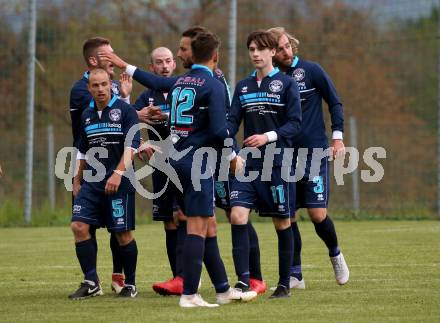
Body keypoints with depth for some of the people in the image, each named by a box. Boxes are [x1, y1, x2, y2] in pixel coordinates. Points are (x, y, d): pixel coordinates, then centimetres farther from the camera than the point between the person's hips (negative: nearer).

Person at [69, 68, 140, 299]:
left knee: (123, 233, -1)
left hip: (119, 184, -5)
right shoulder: (87, 115, 12)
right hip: (92, 183, 5)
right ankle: (91, 282, -2)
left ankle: (130, 284, 14)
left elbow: (131, 147, -13)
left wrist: (118, 173, -24)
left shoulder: (125, 110, -6)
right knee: (79, 226, -9)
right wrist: (77, 181, 22)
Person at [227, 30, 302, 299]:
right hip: (248, 164, 4)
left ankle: (284, 284, 14)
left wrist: (268, 137, -21)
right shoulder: (243, 87, 13)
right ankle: (243, 281, -13)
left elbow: (295, 124, -7)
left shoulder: (286, 84, -1)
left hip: (278, 163, -4)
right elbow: (232, 122, 7)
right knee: (238, 216, -13)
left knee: (282, 222, 3)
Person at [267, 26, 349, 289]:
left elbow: (335, 102, 2)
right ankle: (295, 275, 10)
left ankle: (335, 254, 20)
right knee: (287, 217, 1)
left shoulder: (311, 71, -3)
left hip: (314, 152, -3)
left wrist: (337, 137, -4)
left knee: (318, 214, -9)